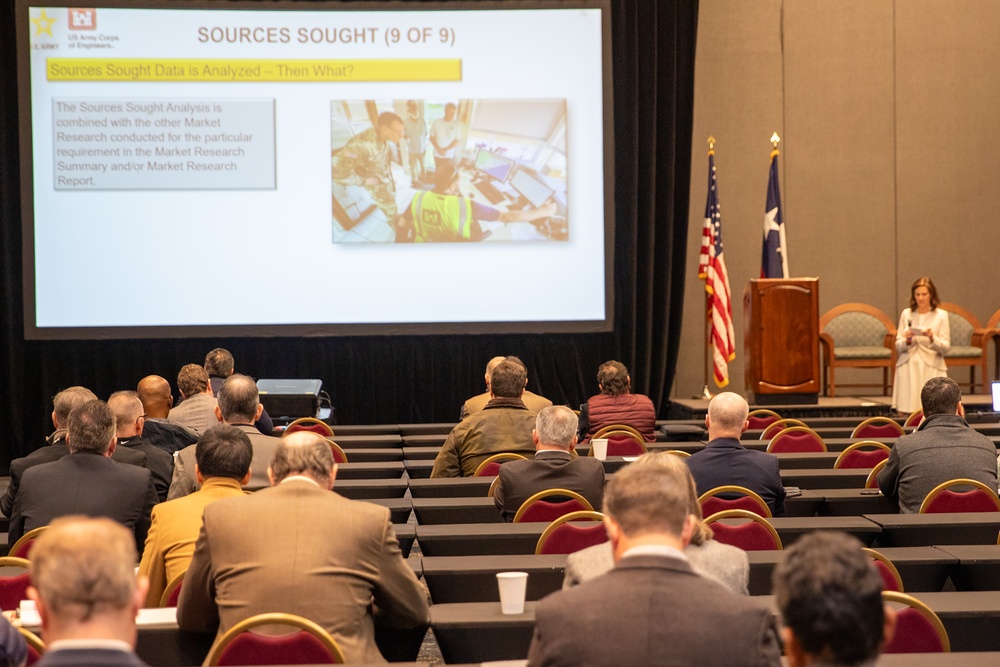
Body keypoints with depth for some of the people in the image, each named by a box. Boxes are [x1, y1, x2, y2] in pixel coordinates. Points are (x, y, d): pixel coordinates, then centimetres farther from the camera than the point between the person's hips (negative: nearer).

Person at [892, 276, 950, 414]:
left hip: (931, 369, -2)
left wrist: (932, 338, -18)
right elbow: (898, 346, 9)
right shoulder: (906, 314, 10)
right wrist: (907, 340, -12)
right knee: (906, 413, -10)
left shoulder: (941, 315, 5)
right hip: (908, 368, 2)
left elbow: (946, 347, 0)